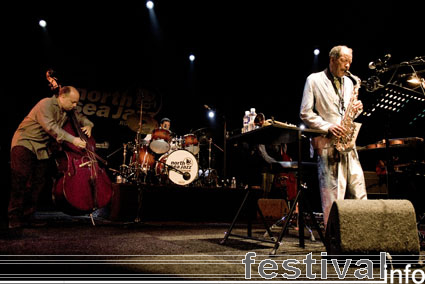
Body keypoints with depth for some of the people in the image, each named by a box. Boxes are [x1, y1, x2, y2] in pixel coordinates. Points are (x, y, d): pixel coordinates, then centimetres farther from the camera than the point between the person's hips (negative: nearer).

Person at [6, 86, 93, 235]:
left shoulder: (67, 111, 9)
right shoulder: (46, 104, -15)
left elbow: (81, 117, 27)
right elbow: (51, 127, -27)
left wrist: (88, 125, 3)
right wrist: (72, 139, -33)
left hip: (43, 149, 7)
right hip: (25, 143, -7)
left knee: (38, 183, -2)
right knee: (20, 177, -18)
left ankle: (26, 217, 6)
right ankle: (14, 219, -14)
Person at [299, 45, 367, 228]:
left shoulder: (348, 82, 20)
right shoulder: (314, 80, 2)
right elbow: (305, 113, -5)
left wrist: (357, 109, 1)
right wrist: (327, 127, -15)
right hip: (327, 143, -6)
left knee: (358, 189, 3)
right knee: (332, 192, -6)